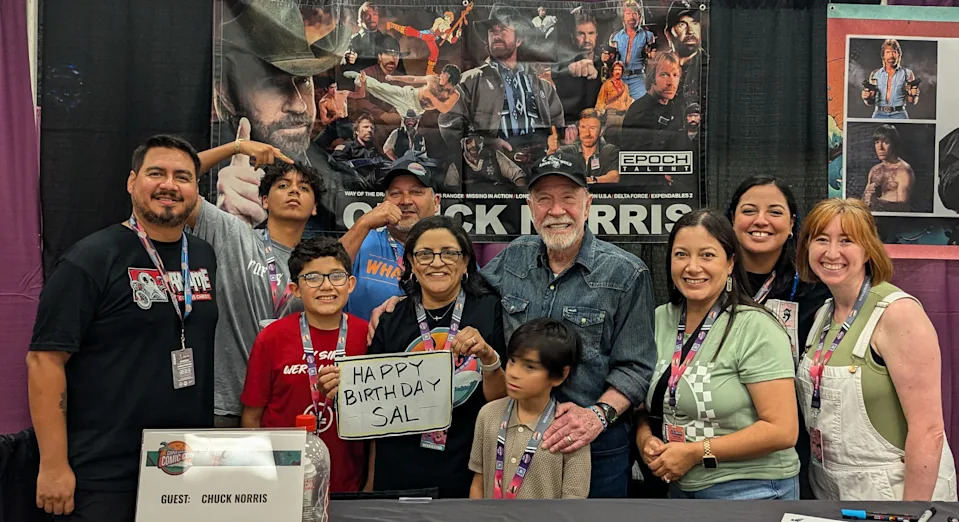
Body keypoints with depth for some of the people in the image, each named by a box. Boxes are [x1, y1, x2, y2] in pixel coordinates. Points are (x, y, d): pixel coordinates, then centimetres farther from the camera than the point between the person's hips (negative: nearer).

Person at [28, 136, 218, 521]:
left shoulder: (205, 257, 8)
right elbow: (45, 359, -12)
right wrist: (53, 465, -17)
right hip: (104, 475, -5)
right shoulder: (92, 258, -9)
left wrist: (219, 447, 11)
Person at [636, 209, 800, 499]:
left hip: (750, 489, -5)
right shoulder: (659, 321, 0)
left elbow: (783, 430, -19)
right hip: (680, 488, 5)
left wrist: (696, 452, -20)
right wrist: (646, 440, -10)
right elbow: (645, 402, 10)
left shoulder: (755, 327, -16)